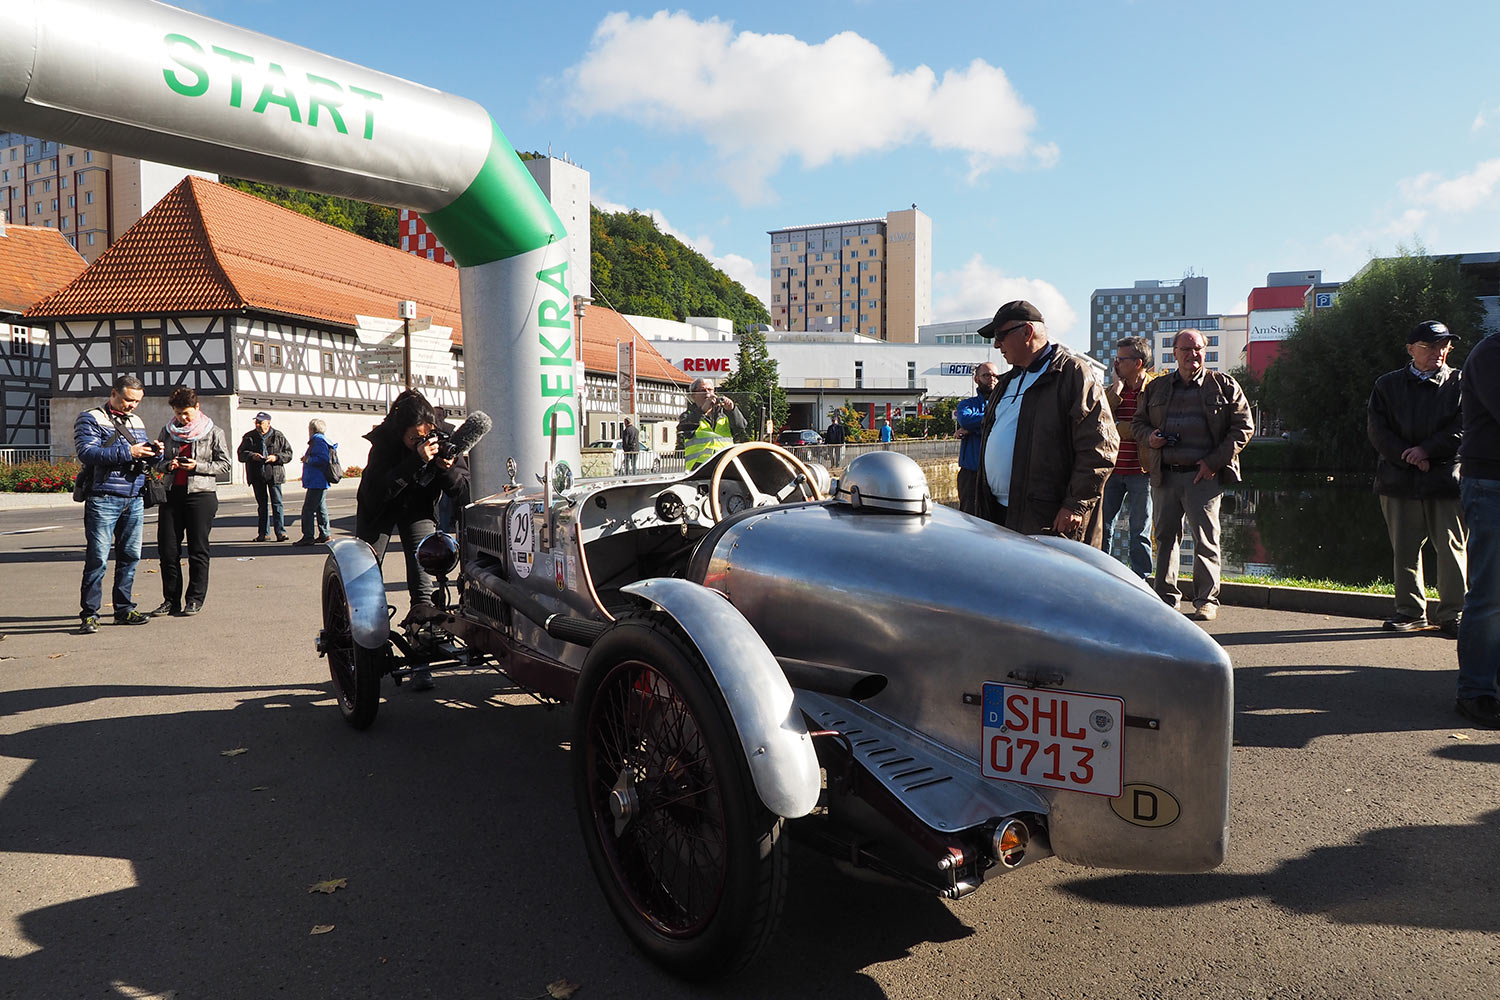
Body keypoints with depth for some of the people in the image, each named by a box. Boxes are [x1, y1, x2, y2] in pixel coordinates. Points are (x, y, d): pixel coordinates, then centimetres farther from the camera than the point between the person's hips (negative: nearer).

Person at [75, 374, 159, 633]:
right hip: (104, 499, -6)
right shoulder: (91, 419, -1)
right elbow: (87, 453, -14)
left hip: (135, 500, 6)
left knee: (130, 556, 8)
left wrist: (153, 450, 1)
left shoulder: (136, 421, 18)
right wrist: (127, 452, -20)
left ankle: (124, 609, 16)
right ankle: (89, 614, 1)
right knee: (98, 558, -6)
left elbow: (144, 454, 24)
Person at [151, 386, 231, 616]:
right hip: (171, 493, 4)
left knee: (198, 549, 0)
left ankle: (195, 600, 9)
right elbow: (157, 462, 18)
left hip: (201, 494, -4)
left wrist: (197, 466, -13)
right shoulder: (168, 431, 14)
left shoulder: (214, 433, 3)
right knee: (167, 549, 2)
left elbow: (224, 465, 0)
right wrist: (168, 465, -4)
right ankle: (171, 600, 12)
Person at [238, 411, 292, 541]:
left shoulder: (278, 436, 2)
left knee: (277, 503, -7)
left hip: (274, 475, -3)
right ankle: (263, 533, 16)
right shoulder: (249, 437, 7)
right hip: (257, 476, 3)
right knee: (262, 504, 10)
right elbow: (241, 454, 5)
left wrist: (276, 457, -14)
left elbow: (288, 454, 2)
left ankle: (280, 532, -6)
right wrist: (252, 456, -14)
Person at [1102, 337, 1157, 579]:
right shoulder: (1112, 391, 13)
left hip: (1142, 471, -4)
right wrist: (1117, 389, -5)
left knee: (1140, 530, 4)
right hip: (1112, 469, 5)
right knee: (1102, 526, 6)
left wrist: (1119, 428, -8)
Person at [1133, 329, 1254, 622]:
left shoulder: (1223, 386, 6)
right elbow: (1138, 422, 21)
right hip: (1163, 475, 3)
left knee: (1206, 538, -3)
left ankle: (1207, 601, 5)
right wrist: (1149, 437, -3)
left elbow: (1243, 426, 2)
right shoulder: (1155, 388, 14)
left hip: (1203, 475, -3)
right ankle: (1166, 596, 17)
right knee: (1165, 536, 7)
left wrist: (1214, 461, -8)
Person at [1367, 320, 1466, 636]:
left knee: (1451, 548, -3)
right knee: (1404, 549, 6)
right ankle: (1411, 612, 16)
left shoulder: (1460, 383, 8)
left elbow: (1464, 427, -3)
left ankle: (1453, 614, 6)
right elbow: (1377, 430, 3)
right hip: (1399, 480, 2)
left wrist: (1427, 450, -13)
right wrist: (1408, 457, -9)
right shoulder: (1388, 385, 12)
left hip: (1446, 479, -2)